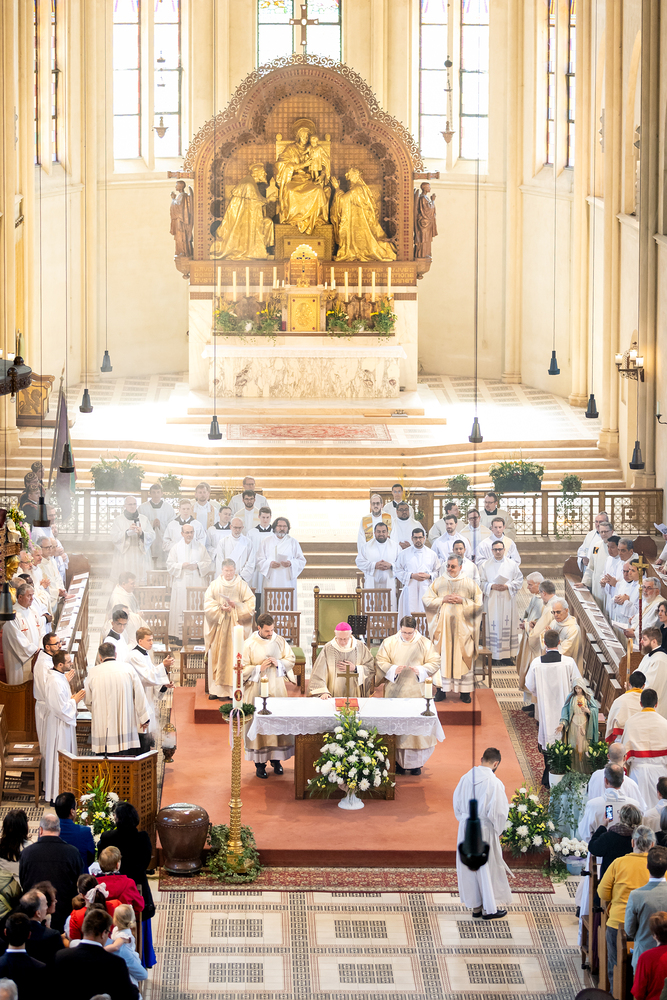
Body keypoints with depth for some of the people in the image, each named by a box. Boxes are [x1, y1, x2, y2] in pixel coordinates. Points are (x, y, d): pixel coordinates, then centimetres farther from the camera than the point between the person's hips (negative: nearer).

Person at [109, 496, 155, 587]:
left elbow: (152, 536, 4)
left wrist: (142, 533, -16)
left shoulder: (144, 519, 12)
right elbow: (114, 538, -4)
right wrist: (127, 532, -18)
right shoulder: (119, 520, 7)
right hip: (124, 558, -1)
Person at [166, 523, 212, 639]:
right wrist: (182, 565, -12)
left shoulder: (201, 547, 10)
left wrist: (197, 565, -9)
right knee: (180, 608, -6)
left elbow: (208, 564, 9)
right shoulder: (175, 548, 9)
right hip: (181, 584, -1)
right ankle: (179, 634, -6)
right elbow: (170, 565, 4)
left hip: (197, 583, 1)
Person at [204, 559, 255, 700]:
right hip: (218, 625, 1)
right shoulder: (214, 585, 9)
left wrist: (236, 605, -14)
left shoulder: (242, 585, 6)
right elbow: (208, 603, 2)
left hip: (236, 625, -1)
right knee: (216, 656, -3)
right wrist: (220, 608, -14)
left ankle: (234, 688, -6)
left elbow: (251, 603, 1)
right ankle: (216, 689, 0)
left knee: (234, 656, -8)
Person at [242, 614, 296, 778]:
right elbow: (242, 668, -4)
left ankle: (275, 758, 15)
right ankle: (259, 763, 3)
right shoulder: (249, 644, -6)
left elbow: (291, 660, 9)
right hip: (257, 689, -3)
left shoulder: (280, 641, 3)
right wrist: (259, 668, -17)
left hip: (277, 688, 3)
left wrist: (279, 663, -10)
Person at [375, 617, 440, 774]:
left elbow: (434, 662, 1)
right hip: (395, 690, 1)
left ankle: (415, 763, 7)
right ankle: (399, 762, 7)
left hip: (416, 691, -1)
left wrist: (420, 670, -17)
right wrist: (393, 669, -17)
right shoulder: (389, 643, 3)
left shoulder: (425, 644, 2)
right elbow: (380, 662, 2)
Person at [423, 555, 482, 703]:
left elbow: (478, 604, 2)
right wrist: (443, 599, -8)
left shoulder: (470, 583, 5)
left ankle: (464, 690, 4)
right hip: (442, 626, 1)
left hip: (462, 627, -1)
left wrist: (462, 601, -11)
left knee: (464, 658, -1)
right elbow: (426, 600, 5)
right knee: (442, 657, -2)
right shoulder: (438, 582, 8)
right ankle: (442, 688, 4)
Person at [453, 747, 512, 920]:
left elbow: (457, 804, 7)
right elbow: (498, 811, -18)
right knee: (488, 868, 8)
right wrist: (498, 830, -2)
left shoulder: (466, 778, -2)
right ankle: (489, 908, 16)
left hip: (465, 828, 5)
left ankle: (475, 906, 25)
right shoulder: (494, 783, -19)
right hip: (484, 829, -5)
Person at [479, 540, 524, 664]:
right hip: (492, 601, -1)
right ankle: (494, 655, -3)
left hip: (508, 600, 1)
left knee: (508, 625, -1)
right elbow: (482, 583, 4)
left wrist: (507, 586, -10)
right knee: (493, 625, -5)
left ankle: (508, 655, 3)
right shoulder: (485, 565, 6)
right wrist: (492, 586, -13)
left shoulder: (512, 564, 7)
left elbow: (519, 580, 5)